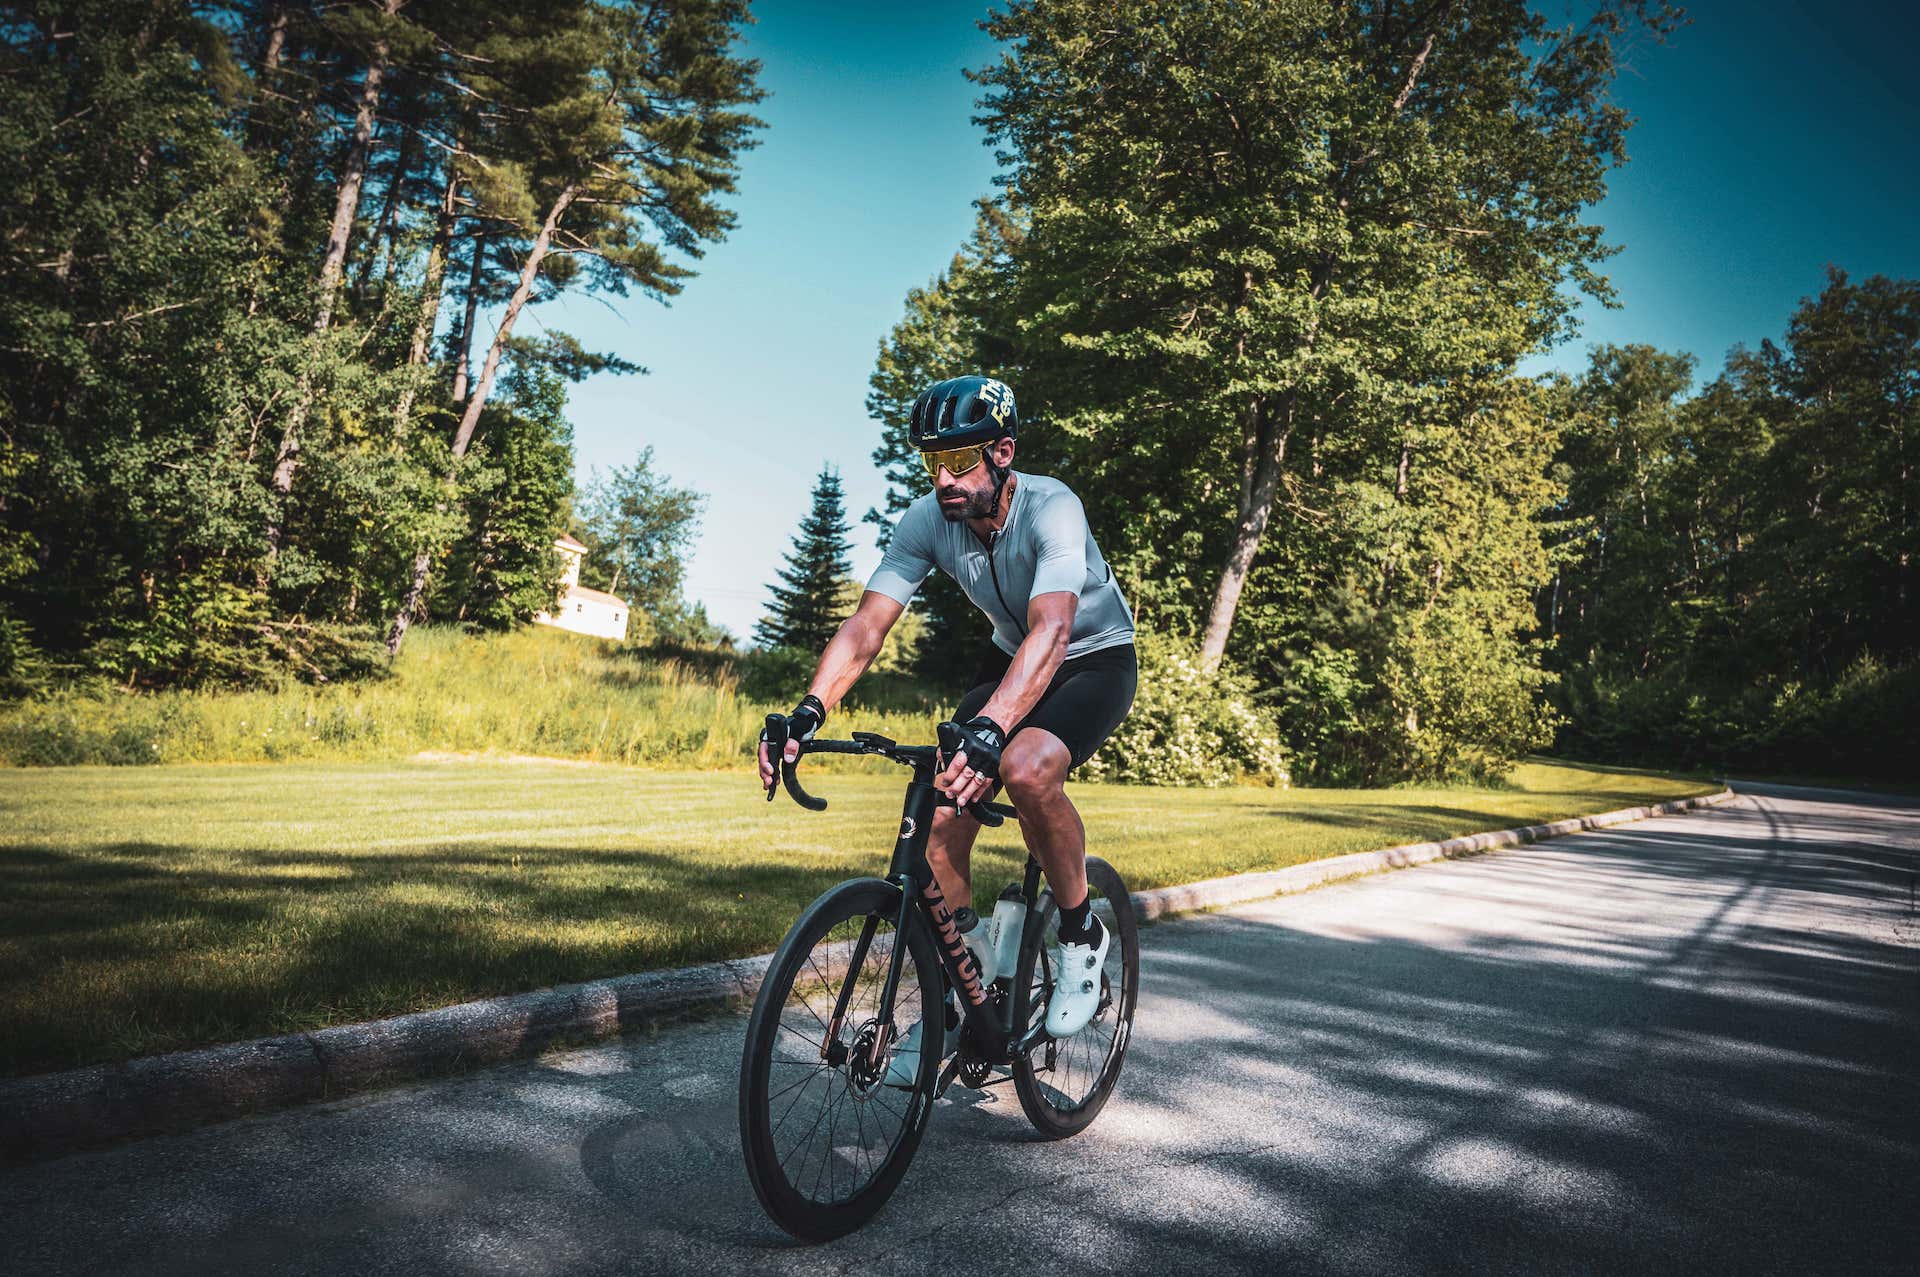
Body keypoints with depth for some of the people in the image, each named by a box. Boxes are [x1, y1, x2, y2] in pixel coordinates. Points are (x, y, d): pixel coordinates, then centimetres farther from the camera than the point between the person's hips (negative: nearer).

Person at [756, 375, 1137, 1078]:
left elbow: (1053, 629, -47)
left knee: (1026, 769, -36)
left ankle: (1081, 934, -9)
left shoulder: (1052, 509, -32)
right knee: (941, 814, -13)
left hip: (1096, 658, -5)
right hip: (1011, 658, 5)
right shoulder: (926, 522, -17)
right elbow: (866, 625, -23)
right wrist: (809, 710, -40)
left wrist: (989, 728, -63)